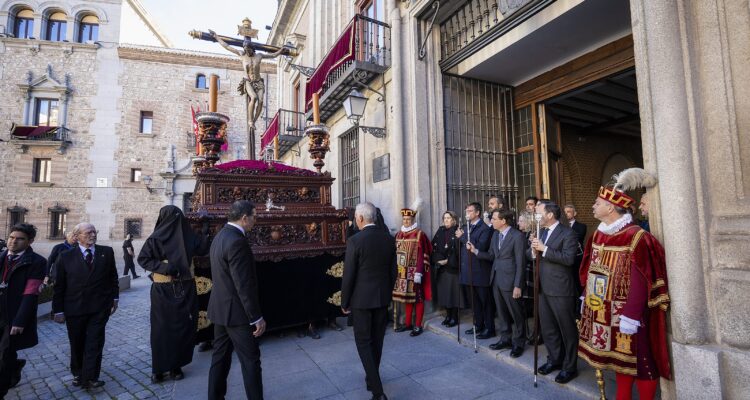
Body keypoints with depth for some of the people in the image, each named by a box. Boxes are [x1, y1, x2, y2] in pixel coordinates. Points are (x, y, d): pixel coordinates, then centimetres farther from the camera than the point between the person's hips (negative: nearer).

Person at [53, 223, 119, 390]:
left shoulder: (107, 252, 0)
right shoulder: (66, 257, -1)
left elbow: (113, 276, 6)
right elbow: (59, 286, 1)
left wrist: (114, 297, 4)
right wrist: (58, 310, -1)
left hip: (100, 308, -1)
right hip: (74, 308, 1)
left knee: (95, 343, 0)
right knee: (77, 344, 15)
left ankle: (90, 377, 6)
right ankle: (78, 374, 33)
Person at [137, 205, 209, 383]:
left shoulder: (189, 236, 1)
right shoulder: (156, 238, -7)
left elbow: (202, 249, 6)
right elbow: (142, 259, -6)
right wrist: (165, 267, -16)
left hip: (185, 289, 3)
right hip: (163, 291, -3)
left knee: (184, 327, 8)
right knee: (161, 328, 6)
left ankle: (176, 365, 23)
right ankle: (158, 368, 21)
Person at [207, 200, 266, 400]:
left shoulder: (220, 236, 7)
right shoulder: (237, 241, -24)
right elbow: (244, 285, -25)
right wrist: (256, 317, -18)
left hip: (220, 308, 10)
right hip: (236, 311, -10)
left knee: (220, 357, 20)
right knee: (251, 360, 4)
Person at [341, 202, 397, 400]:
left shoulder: (355, 241, -17)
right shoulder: (389, 239, -1)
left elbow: (348, 276, -14)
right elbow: (393, 271, 6)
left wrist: (344, 302, -2)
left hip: (362, 299, -5)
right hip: (382, 297, 6)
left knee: (363, 342, 8)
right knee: (377, 341, 19)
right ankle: (373, 378, 38)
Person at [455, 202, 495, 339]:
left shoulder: (485, 228, -10)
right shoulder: (465, 227, 12)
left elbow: (480, 247, -22)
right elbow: (461, 246, 9)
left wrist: (463, 237, -18)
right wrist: (460, 237, -9)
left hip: (480, 271, -7)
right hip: (467, 271, 7)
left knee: (485, 301, 6)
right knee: (474, 301, 18)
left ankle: (489, 329, 17)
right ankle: (478, 325, 31)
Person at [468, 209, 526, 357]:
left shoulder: (517, 236, -14)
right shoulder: (495, 234, 8)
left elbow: (520, 263, -15)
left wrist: (518, 286, -15)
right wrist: (475, 250, -4)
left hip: (510, 281, -7)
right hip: (496, 279, 7)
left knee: (516, 313, 9)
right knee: (501, 312, 17)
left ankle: (518, 343, 25)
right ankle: (506, 339, 33)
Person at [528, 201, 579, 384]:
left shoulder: (567, 233, -11)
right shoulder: (541, 232, 11)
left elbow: (569, 258, -22)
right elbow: (530, 254, 10)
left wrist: (544, 249, -25)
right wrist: (533, 248, -11)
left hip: (561, 289, -7)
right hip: (544, 288, 7)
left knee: (567, 329, 9)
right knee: (547, 327, 18)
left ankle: (569, 366, 23)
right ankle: (554, 359, 35)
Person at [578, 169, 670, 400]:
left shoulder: (635, 237, -19)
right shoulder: (599, 234, 4)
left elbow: (640, 281, -21)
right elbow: (591, 271, 11)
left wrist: (631, 315, -22)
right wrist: (586, 297, 13)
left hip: (626, 314, -7)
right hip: (606, 310, 7)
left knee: (638, 360, 9)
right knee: (619, 356, 19)